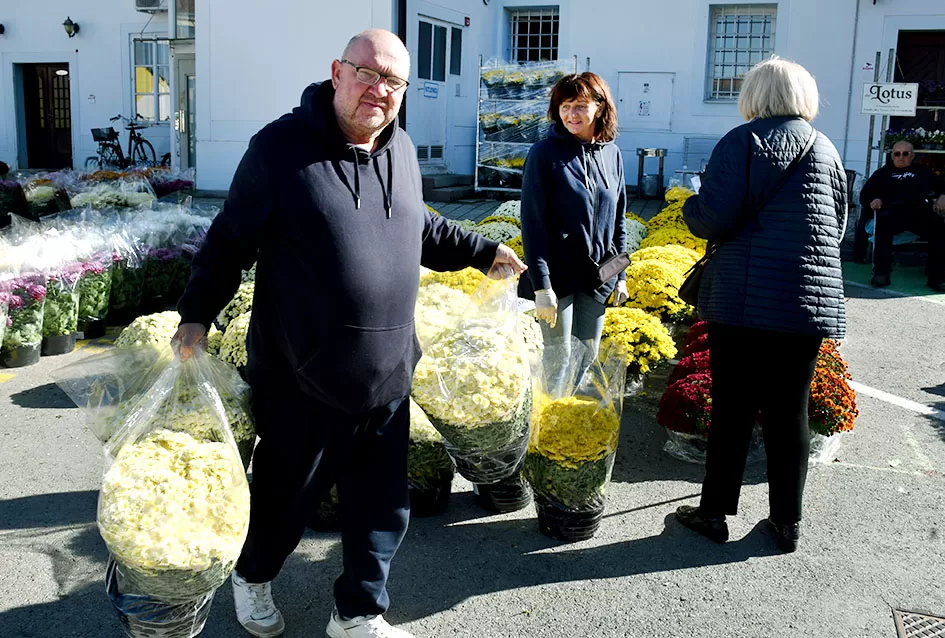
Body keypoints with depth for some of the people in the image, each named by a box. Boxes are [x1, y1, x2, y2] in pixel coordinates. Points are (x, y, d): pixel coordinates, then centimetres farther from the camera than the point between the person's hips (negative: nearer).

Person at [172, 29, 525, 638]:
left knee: (384, 506, 13)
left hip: (387, 377, 5)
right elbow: (231, 240, -5)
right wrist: (196, 315, -12)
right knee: (285, 496, 14)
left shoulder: (401, 149, 8)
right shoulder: (281, 146, -11)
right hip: (301, 379, -5)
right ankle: (252, 577, 45)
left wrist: (484, 251, 24)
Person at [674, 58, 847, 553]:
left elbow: (712, 218, -13)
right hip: (811, 302, 4)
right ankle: (787, 521, 20)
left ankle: (714, 512, 16)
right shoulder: (827, 150, 11)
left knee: (733, 407, 5)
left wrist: (691, 208, 8)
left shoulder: (744, 141, -5)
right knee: (790, 410, 11)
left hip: (744, 301, -4)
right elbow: (838, 227, 18)